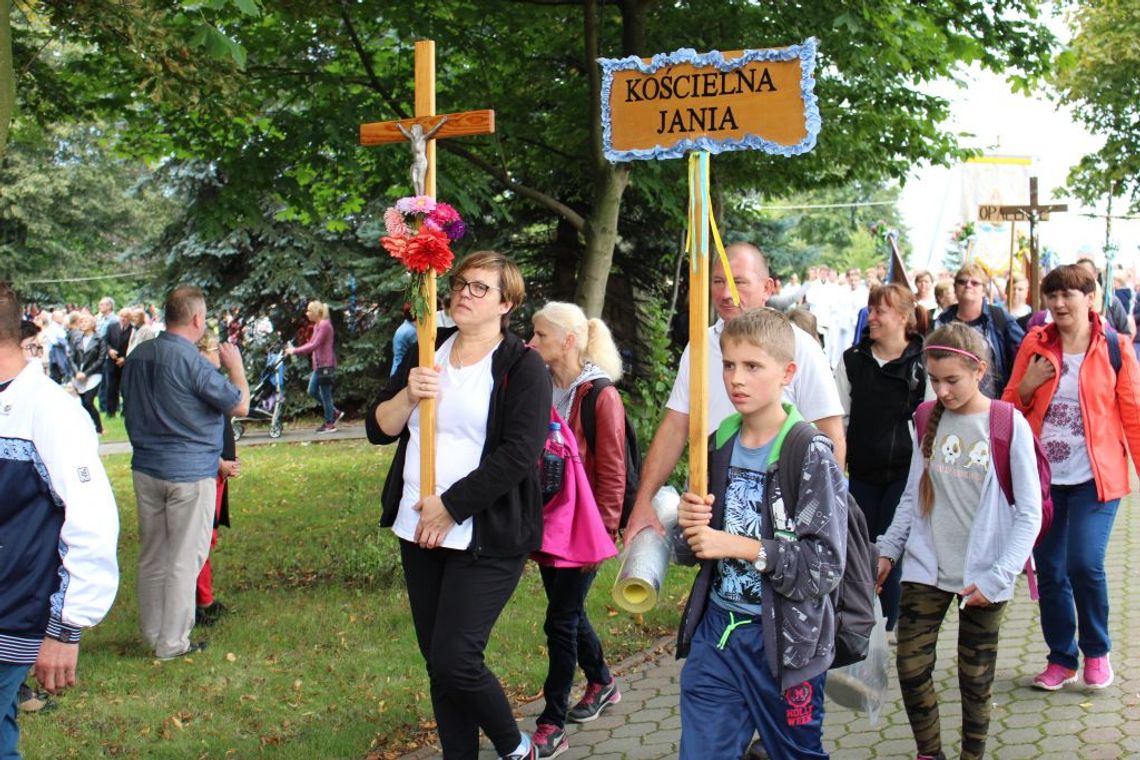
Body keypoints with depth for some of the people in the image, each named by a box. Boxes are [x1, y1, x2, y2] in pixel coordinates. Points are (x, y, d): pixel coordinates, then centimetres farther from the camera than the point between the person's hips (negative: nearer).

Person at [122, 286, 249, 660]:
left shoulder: (137, 355, 5)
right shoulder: (191, 361, -19)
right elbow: (240, 405, -13)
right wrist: (235, 365, 3)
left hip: (146, 468, 7)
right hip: (189, 472, -7)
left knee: (152, 555, 16)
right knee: (184, 559, 3)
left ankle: (151, 632, 27)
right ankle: (173, 642, 8)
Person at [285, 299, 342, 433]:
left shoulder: (324, 325, -15)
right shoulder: (316, 326, 14)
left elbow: (315, 345, -21)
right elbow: (311, 344, 14)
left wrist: (295, 351, -20)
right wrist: (293, 349, 4)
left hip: (326, 365, -10)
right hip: (318, 366, 10)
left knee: (325, 394, -2)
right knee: (312, 391, 10)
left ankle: (329, 424, 7)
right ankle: (335, 412, 19)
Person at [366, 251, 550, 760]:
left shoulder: (522, 367, -6)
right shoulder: (426, 354, 13)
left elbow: (518, 455, -16)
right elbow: (378, 429, 10)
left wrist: (449, 506, -15)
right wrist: (408, 396, -11)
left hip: (487, 538, -6)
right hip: (419, 533, 6)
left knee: (454, 661, -11)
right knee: (436, 661, 10)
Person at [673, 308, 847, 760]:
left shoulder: (811, 456, -14)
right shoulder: (717, 447, 3)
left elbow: (825, 566, -20)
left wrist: (740, 547, -22)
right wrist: (687, 526, -10)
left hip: (785, 641, -4)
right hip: (715, 628, 5)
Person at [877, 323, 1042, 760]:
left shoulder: (1009, 425, -9)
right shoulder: (928, 419, 3)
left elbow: (1029, 513, -7)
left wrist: (997, 577, -12)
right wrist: (888, 550, 7)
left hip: (982, 577, -3)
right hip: (925, 568, 3)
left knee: (976, 678, 7)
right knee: (911, 667, 1)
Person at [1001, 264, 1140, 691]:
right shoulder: (1034, 345, 5)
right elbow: (1009, 408, 11)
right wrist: (1026, 389, -10)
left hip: (1094, 478, -3)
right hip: (1042, 477, 3)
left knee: (1085, 563, -14)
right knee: (1049, 571, 6)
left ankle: (1096, 652, 12)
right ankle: (1062, 659, 24)